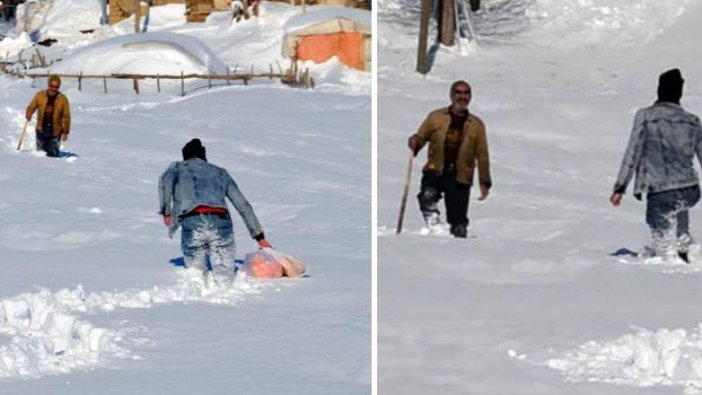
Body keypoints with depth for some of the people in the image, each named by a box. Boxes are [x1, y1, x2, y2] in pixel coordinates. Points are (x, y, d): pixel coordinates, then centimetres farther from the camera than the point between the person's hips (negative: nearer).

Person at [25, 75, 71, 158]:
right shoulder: (40, 95, 2)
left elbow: (66, 116, 1)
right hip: (41, 129, 2)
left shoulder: (63, 99, -2)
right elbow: (32, 106, 1)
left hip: (55, 131, -2)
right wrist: (29, 113, -22)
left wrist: (66, 131, -1)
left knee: (52, 154, -7)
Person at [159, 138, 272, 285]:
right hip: (221, 224, 1)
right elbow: (243, 205, 31)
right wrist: (259, 236, 34)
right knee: (225, 283, -1)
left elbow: (166, 180, 0)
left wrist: (166, 211, 5)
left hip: (192, 224, -1)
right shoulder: (221, 172, 31)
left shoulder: (178, 167, 25)